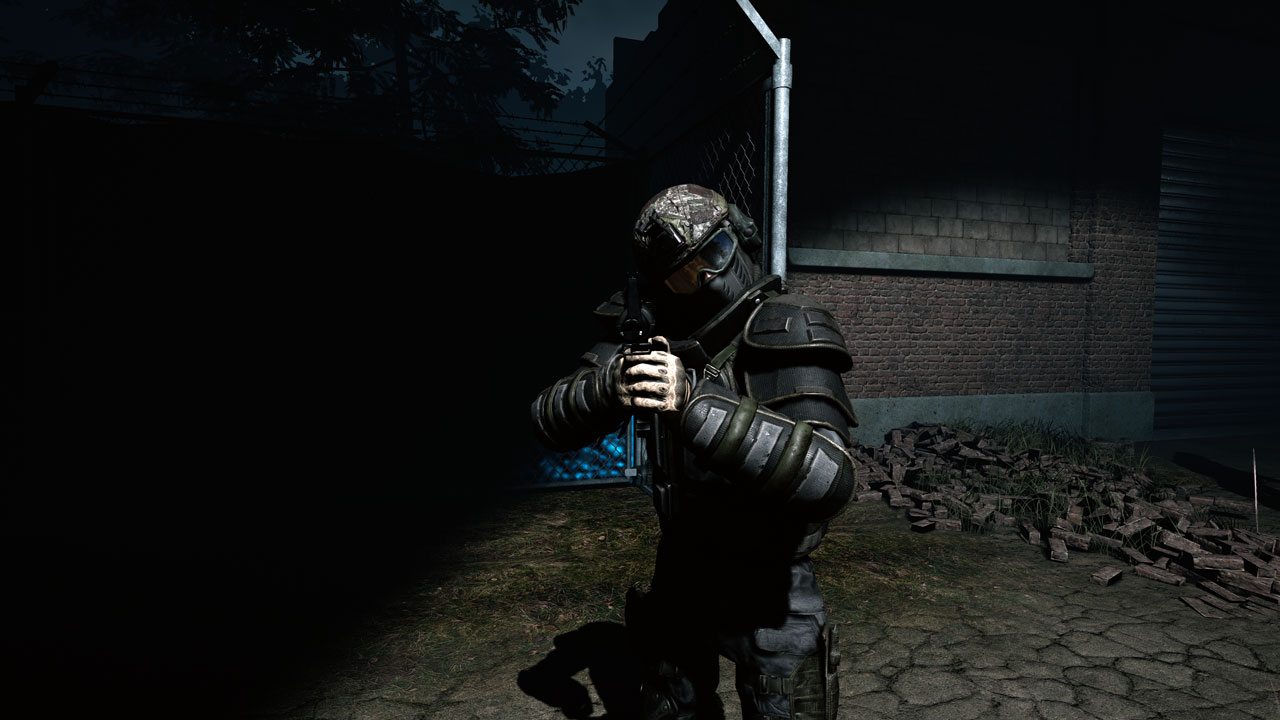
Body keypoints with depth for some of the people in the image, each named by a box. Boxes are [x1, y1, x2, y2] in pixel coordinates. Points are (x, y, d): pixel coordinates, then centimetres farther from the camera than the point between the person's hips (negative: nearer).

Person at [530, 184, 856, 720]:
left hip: (767, 590, -5)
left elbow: (830, 476, -36)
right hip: (679, 575, 5)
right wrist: (606, 385, -29)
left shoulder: (788, 333, -21)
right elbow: (550, 421, -8)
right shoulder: (655, 335, -6)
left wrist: (696, 403, -43)